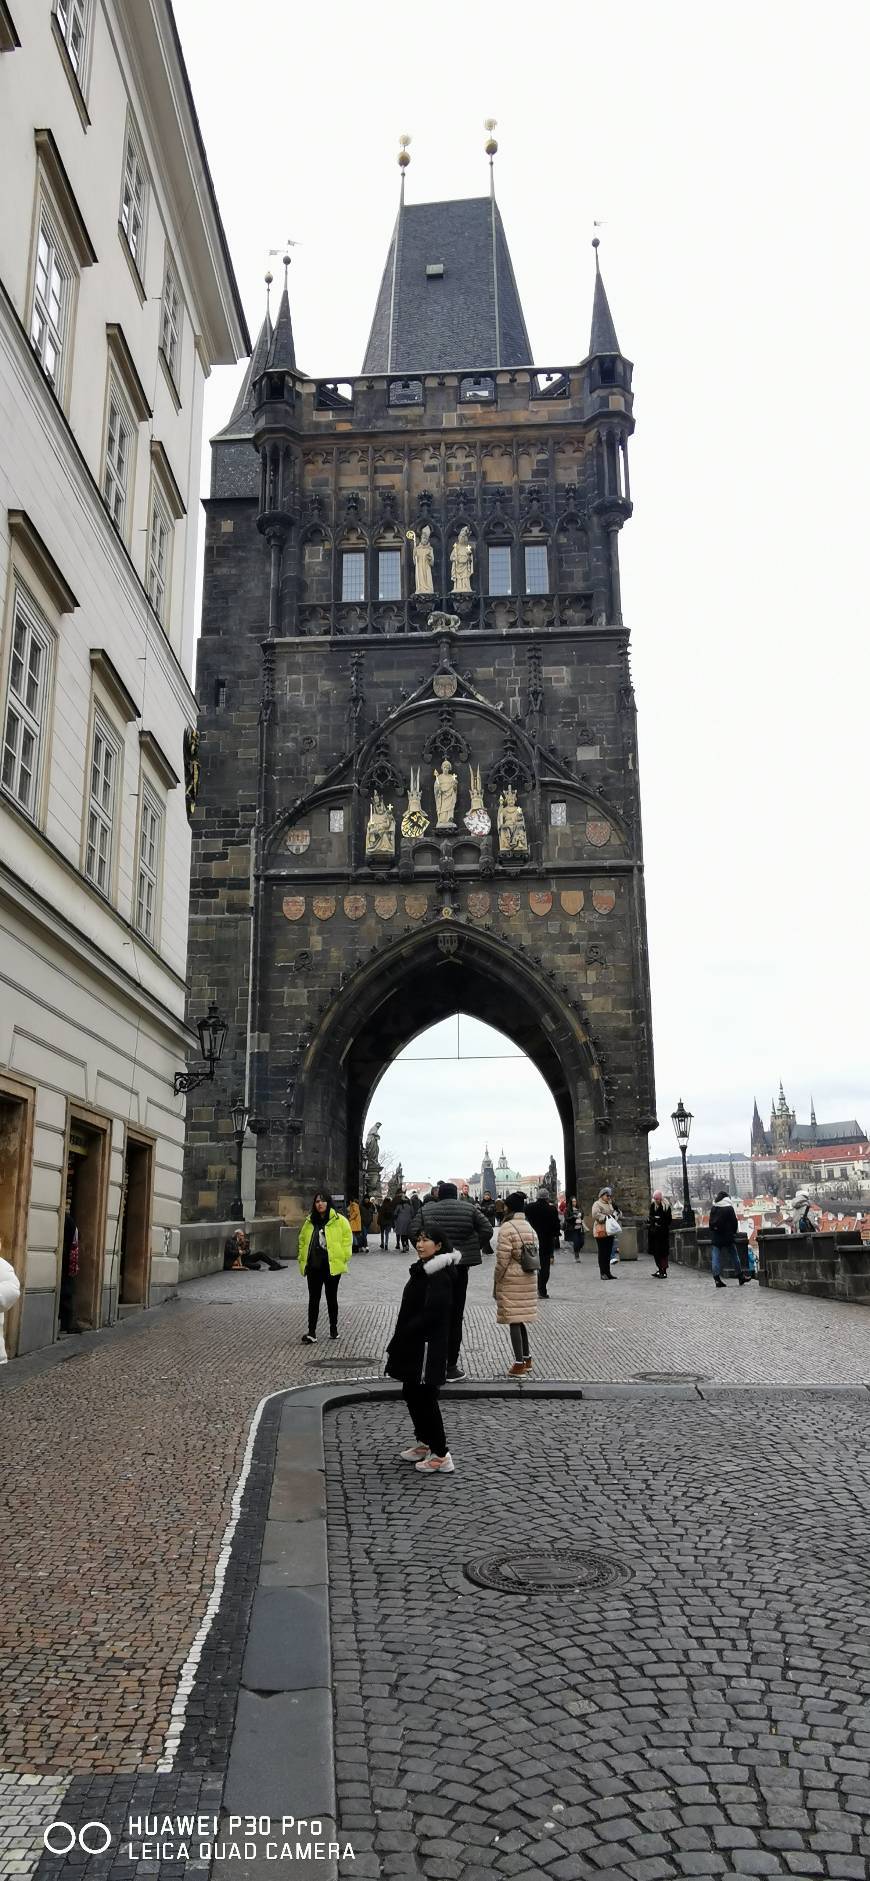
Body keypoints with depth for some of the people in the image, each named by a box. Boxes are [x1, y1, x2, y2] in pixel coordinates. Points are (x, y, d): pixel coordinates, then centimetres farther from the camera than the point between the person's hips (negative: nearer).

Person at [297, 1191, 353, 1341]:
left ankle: (333, 1328, 26)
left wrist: (342, 1258, -10)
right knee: (313, 1299, 2)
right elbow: (302, 1240, 16)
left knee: (331, 1298, 11)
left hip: (332, 1266, -3)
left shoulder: (340, 1221, -5)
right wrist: (302, 1259, 9)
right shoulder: (310, 1221, 7)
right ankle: (311, 1332, 3)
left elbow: (347, 1239, -5)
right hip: (314, 1266, 3)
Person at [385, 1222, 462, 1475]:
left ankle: (441, 1456, 3)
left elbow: (431, 1313, -25)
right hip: (413, 1345, 10)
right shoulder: (423, 1269, 12)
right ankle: (424, 1443, 32)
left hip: (428, 1345, -10)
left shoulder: (439, 1275, -18)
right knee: (412, 1394, 17)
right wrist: (400, 1340, 8)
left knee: (425, 1398, -4)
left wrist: (401, 1336, -20)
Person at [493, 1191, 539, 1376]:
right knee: (521, 1320, 17)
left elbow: (502, 1260, -14)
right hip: (529, 1279, 7)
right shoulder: (530, 1228, 10)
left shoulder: (507, 1228, -13)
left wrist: (496, 1282, -5)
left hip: (510, 1280, -7)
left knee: (513, 1321, -1)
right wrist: (529, 1273, 19)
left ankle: (519, 1363, 1)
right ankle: (527, 1358, 24)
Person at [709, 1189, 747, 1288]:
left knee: (716, 1257, 2)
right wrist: (734, 1233, 8)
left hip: (716, 1237, 3)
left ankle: (717, 1278, -4)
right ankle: (741, 1278, 14)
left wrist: (712, 1234, 14)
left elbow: (711, 1223, 9)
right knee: (735, 1257, 8)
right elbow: (734, 1222, -6)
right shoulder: (729, 1208, -7)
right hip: (728, 1237, -3)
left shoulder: (713, 1208, 5)